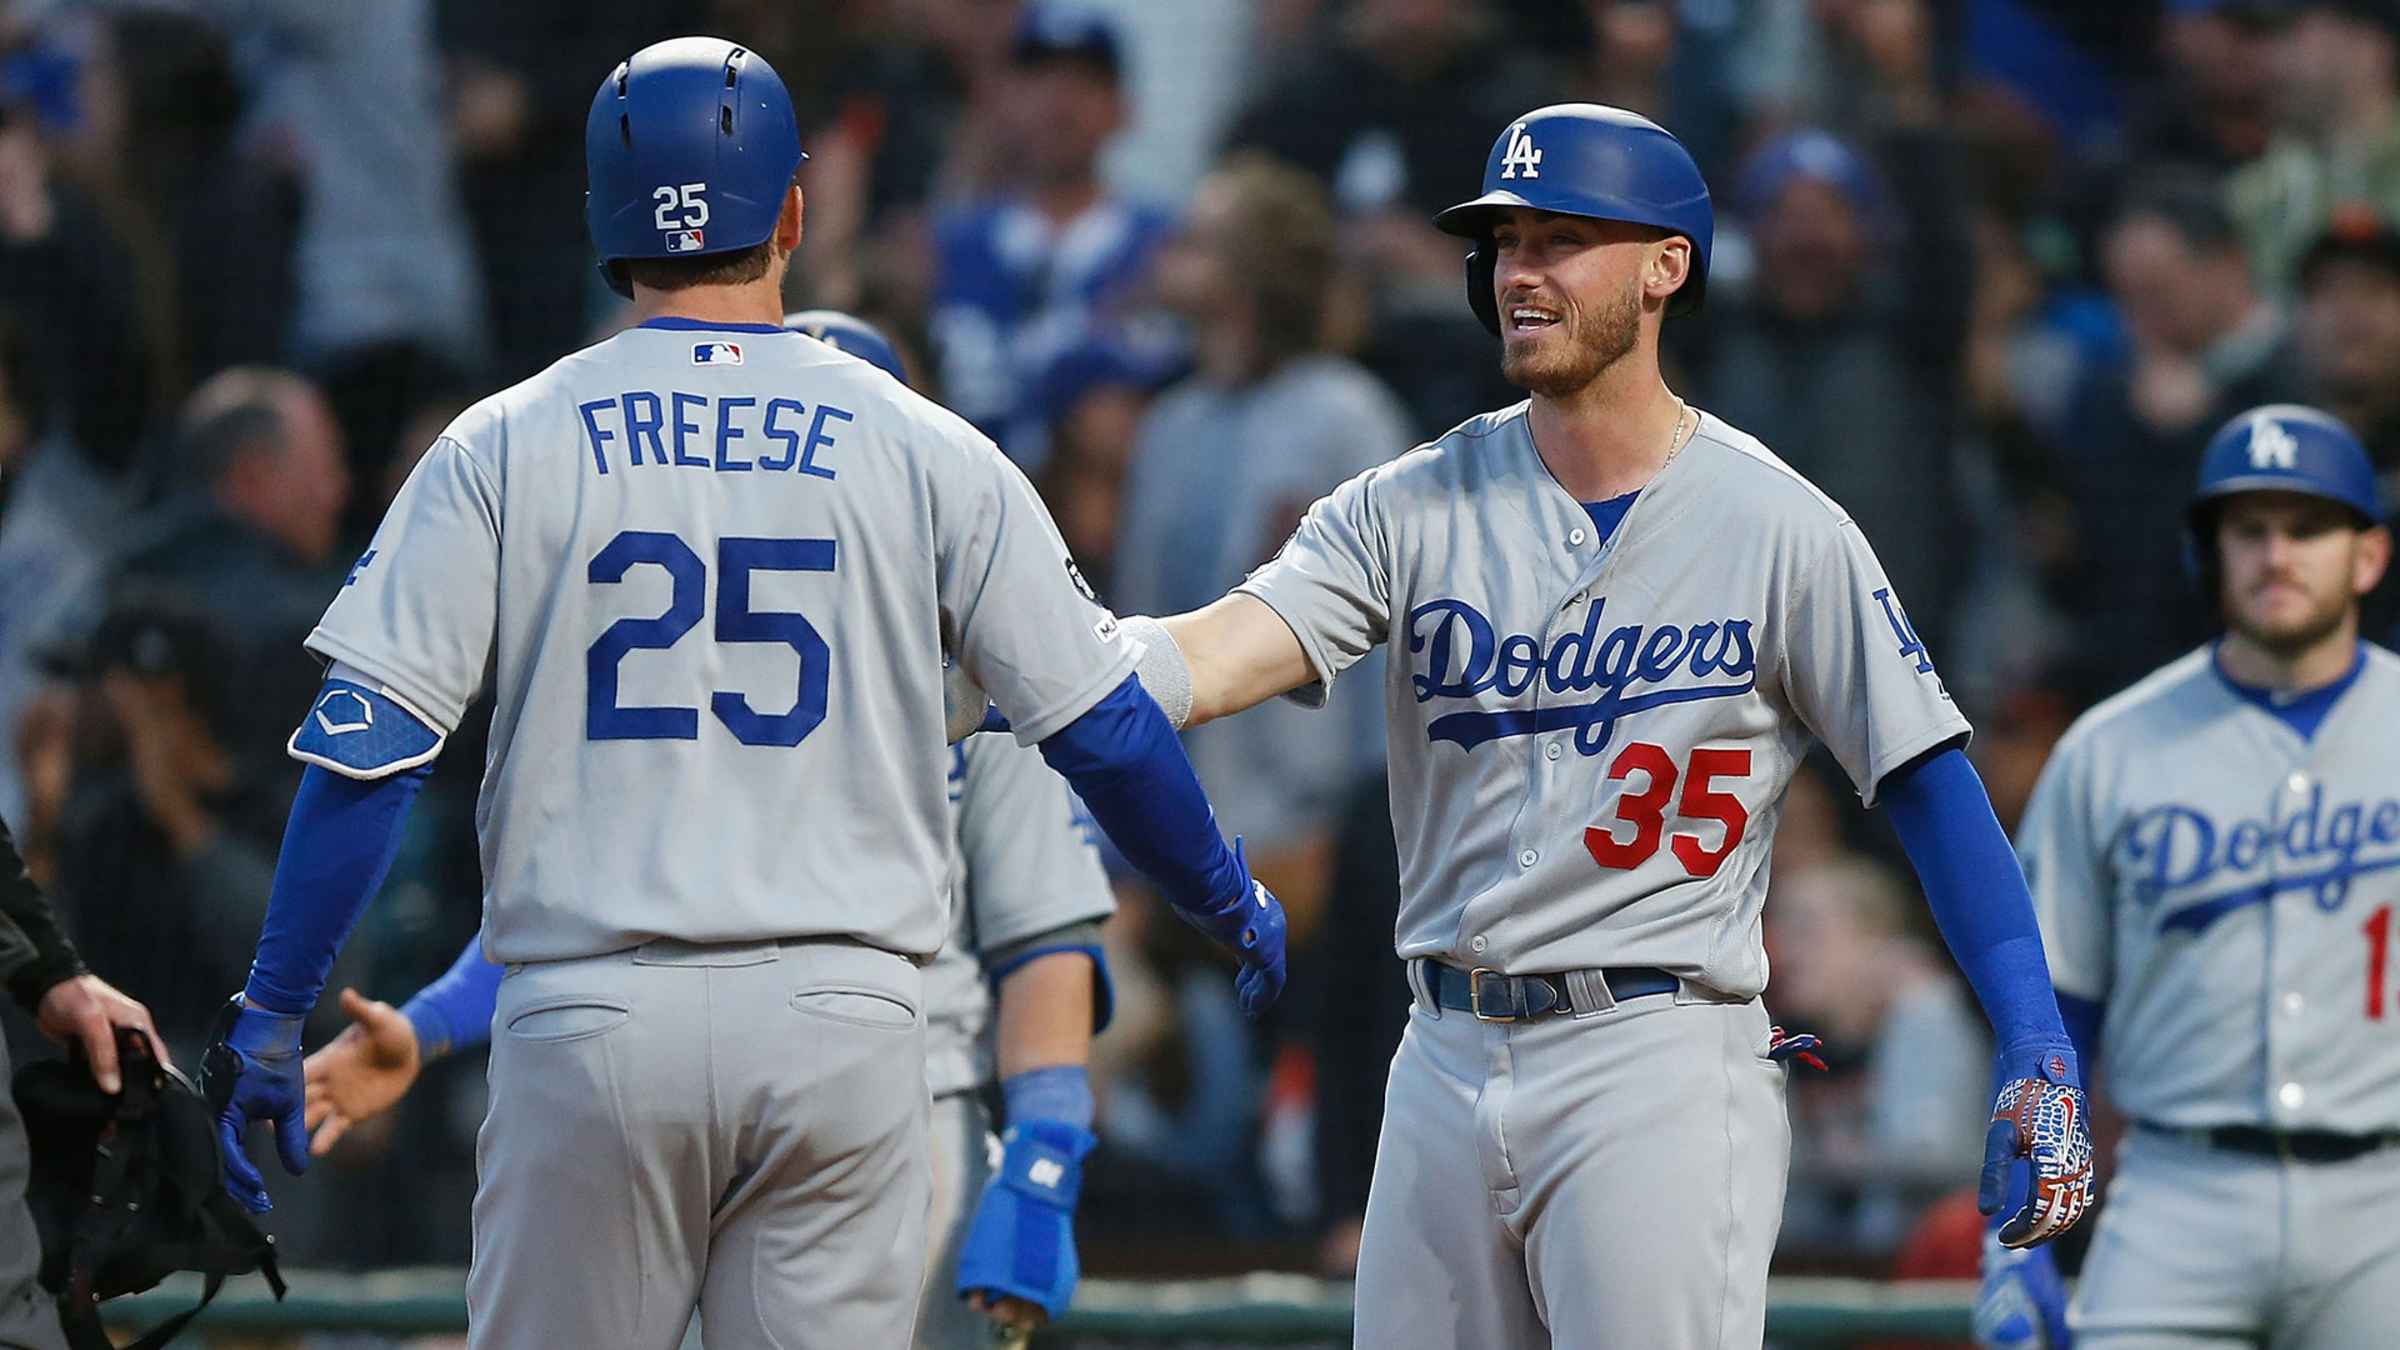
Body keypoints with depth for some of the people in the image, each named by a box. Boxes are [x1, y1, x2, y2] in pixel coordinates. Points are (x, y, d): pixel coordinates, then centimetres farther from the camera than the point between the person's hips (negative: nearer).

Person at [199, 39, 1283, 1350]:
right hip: (840, 1019, 1)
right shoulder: (922, 452, 4)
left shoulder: (504, 447, 3)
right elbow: (1101, 725, 8)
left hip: (592, 1024, 0)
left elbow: (367, 741, -3)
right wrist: (1230, 901, 25)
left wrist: (269, 1013, 2)